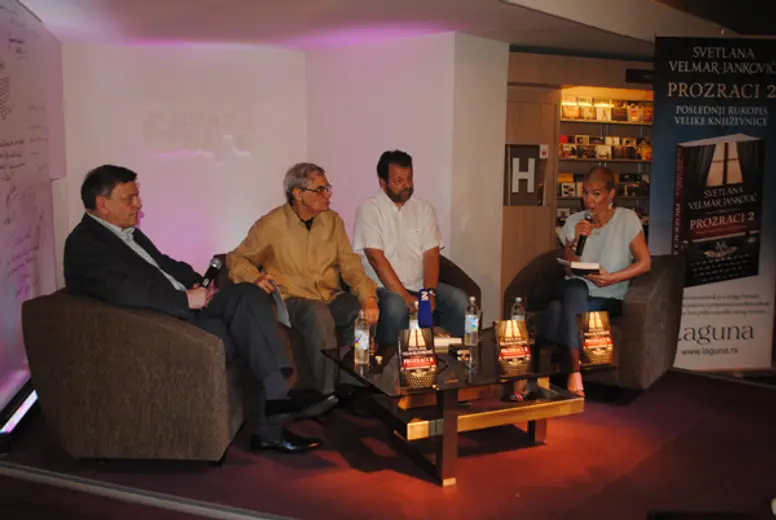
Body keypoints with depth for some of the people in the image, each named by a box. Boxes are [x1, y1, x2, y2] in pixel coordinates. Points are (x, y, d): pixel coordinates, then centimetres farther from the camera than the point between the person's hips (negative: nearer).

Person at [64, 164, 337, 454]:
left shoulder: (129, 232, 19)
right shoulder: (83, 243, -9)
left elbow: (165, 264, 24)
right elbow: (124, 292, -22)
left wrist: (196, 283, 3)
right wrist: (186, 299, -18)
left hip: (184, 307, 9)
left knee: (248, 294, -13)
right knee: (247, 335, -20)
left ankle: (276, 398, -18)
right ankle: (269, 427, -9)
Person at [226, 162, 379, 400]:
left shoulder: (332, 220, 7)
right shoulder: (270, 225, -5)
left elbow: (350, 264, 0)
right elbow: (236, 258, 5)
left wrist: (367, 296, -19)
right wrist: (255, 277, -18)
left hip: (332, 297, 4)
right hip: (294, 300, -4)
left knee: (369, 311, -25)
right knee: (318, 314, -37)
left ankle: (355, 382, -10)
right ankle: (328, 393, -26)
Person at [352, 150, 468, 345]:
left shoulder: (424, 208, 9)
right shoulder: (369, 209, -5)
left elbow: (431, 254, 2)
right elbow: (376, 257, -15)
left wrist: (430, 291, -15)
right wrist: (405, 296, -21)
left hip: (419, 285, 5)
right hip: (384, 287, -4)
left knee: (459, 299, -18)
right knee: (396, 306, -35)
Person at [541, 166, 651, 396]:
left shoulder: (627, 219, -4)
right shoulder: (575, 221, 4)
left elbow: (645, 263, -7)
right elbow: (569, 270, 3)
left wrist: (612, 278, -19)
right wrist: (575, 241, -14)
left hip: (607, 298, -3)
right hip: (574, 291, 3)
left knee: (559, 312, -34)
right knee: (575, 287, -37)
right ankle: (575, 371, -40)